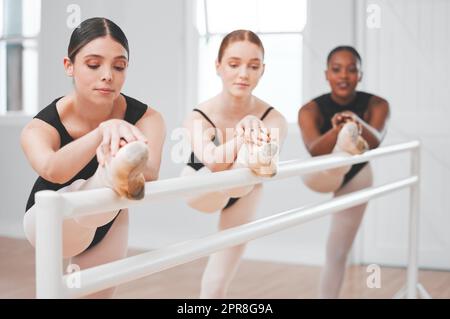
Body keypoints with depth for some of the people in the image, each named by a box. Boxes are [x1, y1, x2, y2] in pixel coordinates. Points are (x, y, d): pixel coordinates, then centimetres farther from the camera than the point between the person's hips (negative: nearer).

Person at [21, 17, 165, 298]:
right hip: (50, 223, -3)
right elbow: (53, 170, -53)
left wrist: (119, 161, -67)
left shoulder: (146, 119, -27)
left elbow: (149, 173, -46)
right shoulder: (42, 127, -30)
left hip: (107, 225, 3)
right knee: (82, 191, -35)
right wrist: (104, 130, -67)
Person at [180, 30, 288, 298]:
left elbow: (270, 154, -52)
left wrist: (266, 164, -76)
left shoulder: (274, 120, -32)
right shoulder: (198, 119, -36)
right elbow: (214, 161, -54)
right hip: (201, 191, -1)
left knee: (218, 283, 7)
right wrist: (243, 137, -74)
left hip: (243, 194, 2)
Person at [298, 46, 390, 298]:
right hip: (322, 175, -2)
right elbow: (314, 150, -43)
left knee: (339, 254, 6)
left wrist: (357, 124, -63)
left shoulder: (377, 105, -24)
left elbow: (376, 141, -42)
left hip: (356, 178, 2)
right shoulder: (311, 109, -27)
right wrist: (338, 130, -62)